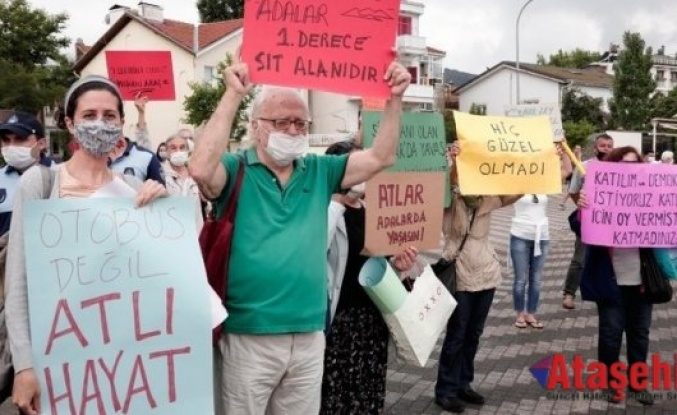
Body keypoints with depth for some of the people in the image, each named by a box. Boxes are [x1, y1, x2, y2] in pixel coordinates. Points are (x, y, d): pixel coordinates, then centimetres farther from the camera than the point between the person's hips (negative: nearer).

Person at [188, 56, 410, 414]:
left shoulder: (318, 171, 9)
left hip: (309, 336, 5)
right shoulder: (236, 170, -4)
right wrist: (234, 95, -23)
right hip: (248, 337, -4)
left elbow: (381, 158, 6)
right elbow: (200, 169, -26)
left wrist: (394, 98, -4)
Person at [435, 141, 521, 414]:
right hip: (459, 277, -5)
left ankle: (463, 384, 27)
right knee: (456, 336, 0)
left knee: (473, 335, 14)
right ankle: (445, 390, 13)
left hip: (486, 274, 6)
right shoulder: (450, 201, -9)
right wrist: (454, 162, -50)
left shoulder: (489, 200, 5)